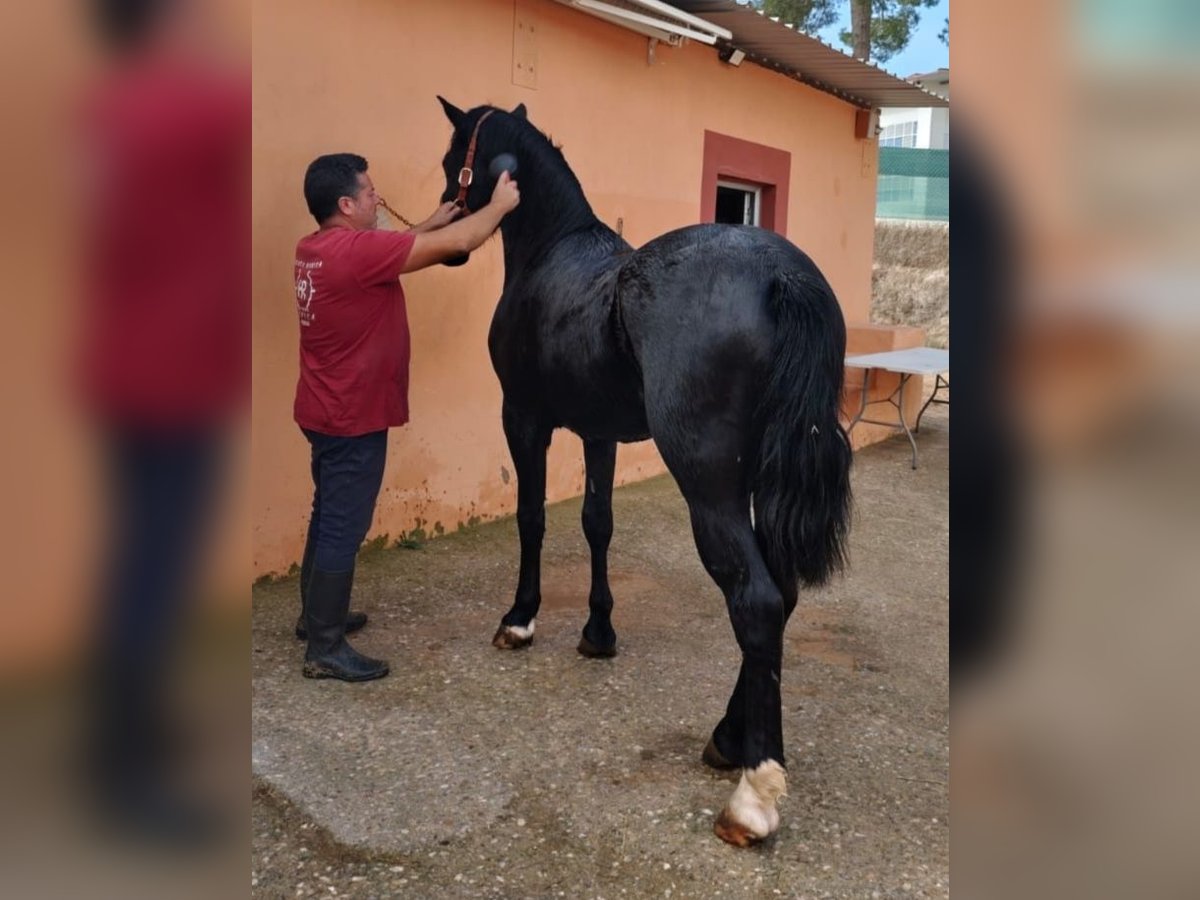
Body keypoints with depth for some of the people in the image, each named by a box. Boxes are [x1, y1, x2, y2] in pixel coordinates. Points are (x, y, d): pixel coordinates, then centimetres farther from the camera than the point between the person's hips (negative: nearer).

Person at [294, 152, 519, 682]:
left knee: (329, 516, 20)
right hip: (353, 417, -10)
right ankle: (325, 649, 5)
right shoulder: (356, 249, -22)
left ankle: (316, 615, 35)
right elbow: (454, 245, -20)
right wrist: (500, 205, -6)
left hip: (326, 411, 10)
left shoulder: (315, 249, 6)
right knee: (344, 527, -3)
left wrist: (432, 221, 16)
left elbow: (399, 248, 23)